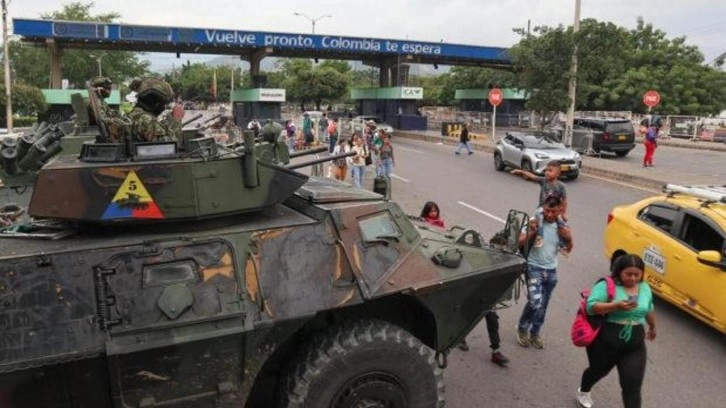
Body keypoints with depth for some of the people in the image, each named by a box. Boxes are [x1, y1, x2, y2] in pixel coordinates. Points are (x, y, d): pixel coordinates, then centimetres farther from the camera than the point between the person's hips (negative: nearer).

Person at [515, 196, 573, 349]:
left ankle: (535, 333, 33)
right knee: (534, 302, -18)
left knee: (543, 306, 13)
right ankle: (522, 328, 9)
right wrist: (531, 232, -29)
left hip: (551, 271, 5)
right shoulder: (534, 221, -13)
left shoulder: (561, 226, 1)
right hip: (534, 268, -5)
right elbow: (519, 243, -13)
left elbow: (568, 250, 11)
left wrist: (569, 239, -10)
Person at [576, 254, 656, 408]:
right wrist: (616, 305, -37)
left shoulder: (645, 288, 6)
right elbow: (591, 306, -26)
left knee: (633, 386, -5)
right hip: (605, 343, -4)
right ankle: (583, 392, 53)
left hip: (634, 347, 4)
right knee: (598, 371, 21)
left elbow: (649, 310, 23)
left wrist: (652, 328, 36)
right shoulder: (606, 286, -15)